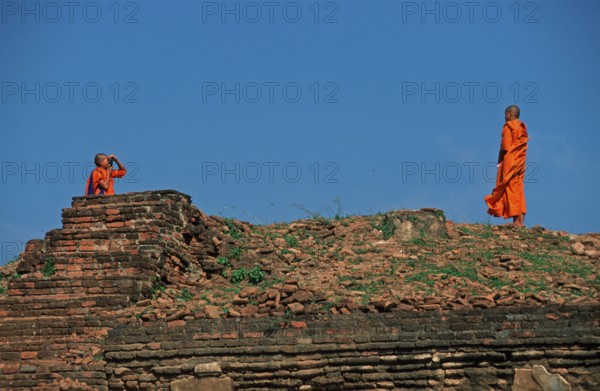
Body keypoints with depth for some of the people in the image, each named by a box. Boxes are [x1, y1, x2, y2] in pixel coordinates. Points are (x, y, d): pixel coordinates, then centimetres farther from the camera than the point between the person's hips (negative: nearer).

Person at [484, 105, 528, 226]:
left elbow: (505, 147, -13)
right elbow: (523, 147, 12)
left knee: (510, 190, -6)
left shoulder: (508, 126, -7)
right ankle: (520, 220, 0)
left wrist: (499, 162, -5)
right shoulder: (523, 128, 15)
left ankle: (517, 220, -12)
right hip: (520, 163, 7)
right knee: (518, 191, 6)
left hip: (509, 162, -7)